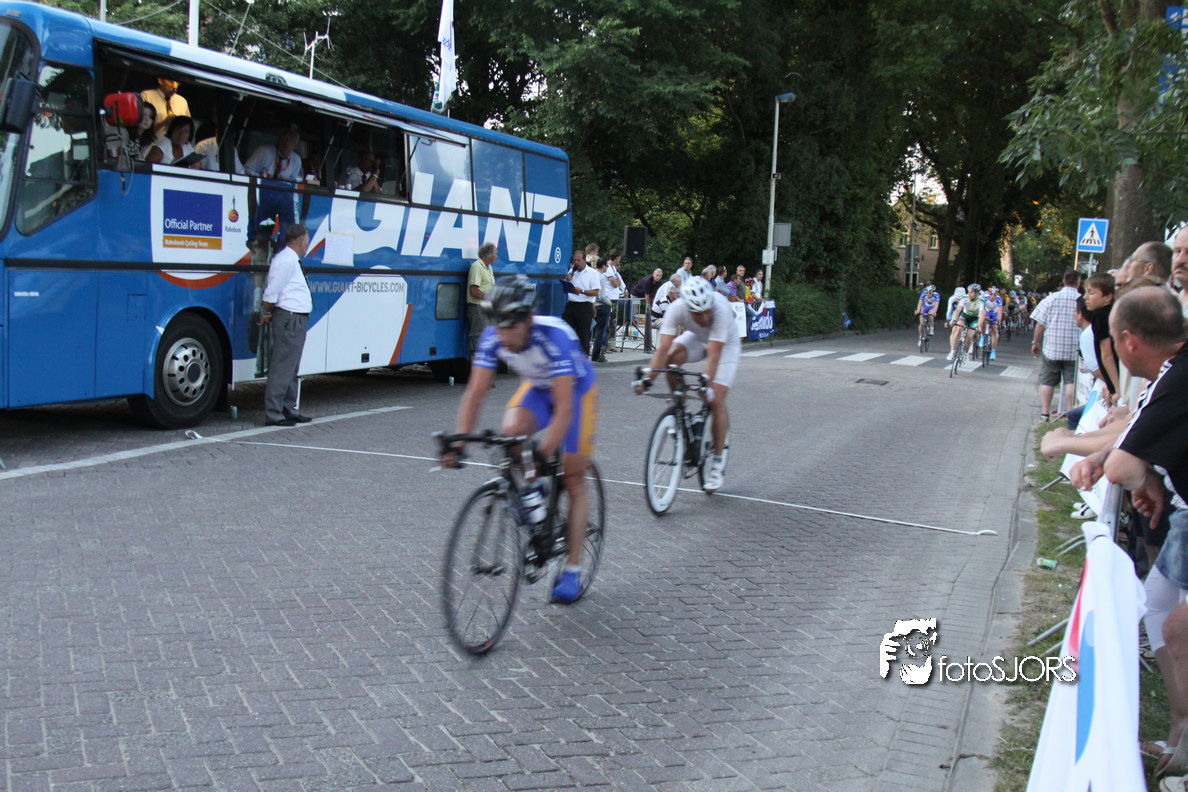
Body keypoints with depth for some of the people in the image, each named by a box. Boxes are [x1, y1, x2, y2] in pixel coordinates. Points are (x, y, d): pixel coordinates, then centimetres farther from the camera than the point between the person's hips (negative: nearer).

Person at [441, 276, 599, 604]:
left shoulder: (555, 337, -39)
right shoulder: (493, 338, -25)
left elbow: (564, 408, -42)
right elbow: (475, 393, -24)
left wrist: (544, 452, -52)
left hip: (577, 391, -4)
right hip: (537, 387, 4)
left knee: (573, 482, -3)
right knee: (511, 430, -29)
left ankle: (572, 571, 7)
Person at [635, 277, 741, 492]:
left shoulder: (721, 308, -41)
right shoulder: (677, 309, -33)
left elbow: (714, 354, -44)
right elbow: (663, 349, -37)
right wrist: (648, 378, -48)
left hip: (726, 345, -3)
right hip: (696, 338, 3)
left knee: (716, 400, -16)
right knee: (672, 357, -29)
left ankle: (718, 461, -2)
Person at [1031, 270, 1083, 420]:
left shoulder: (1052, 298, -4)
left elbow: (1040, 323, -3)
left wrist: (1035, 342, 8)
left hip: (1051, 348, 1)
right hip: (1074, 350, 0)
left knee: (1047, 381, 8)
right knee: (1071, 381, 5)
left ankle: (1045, 412, 10)